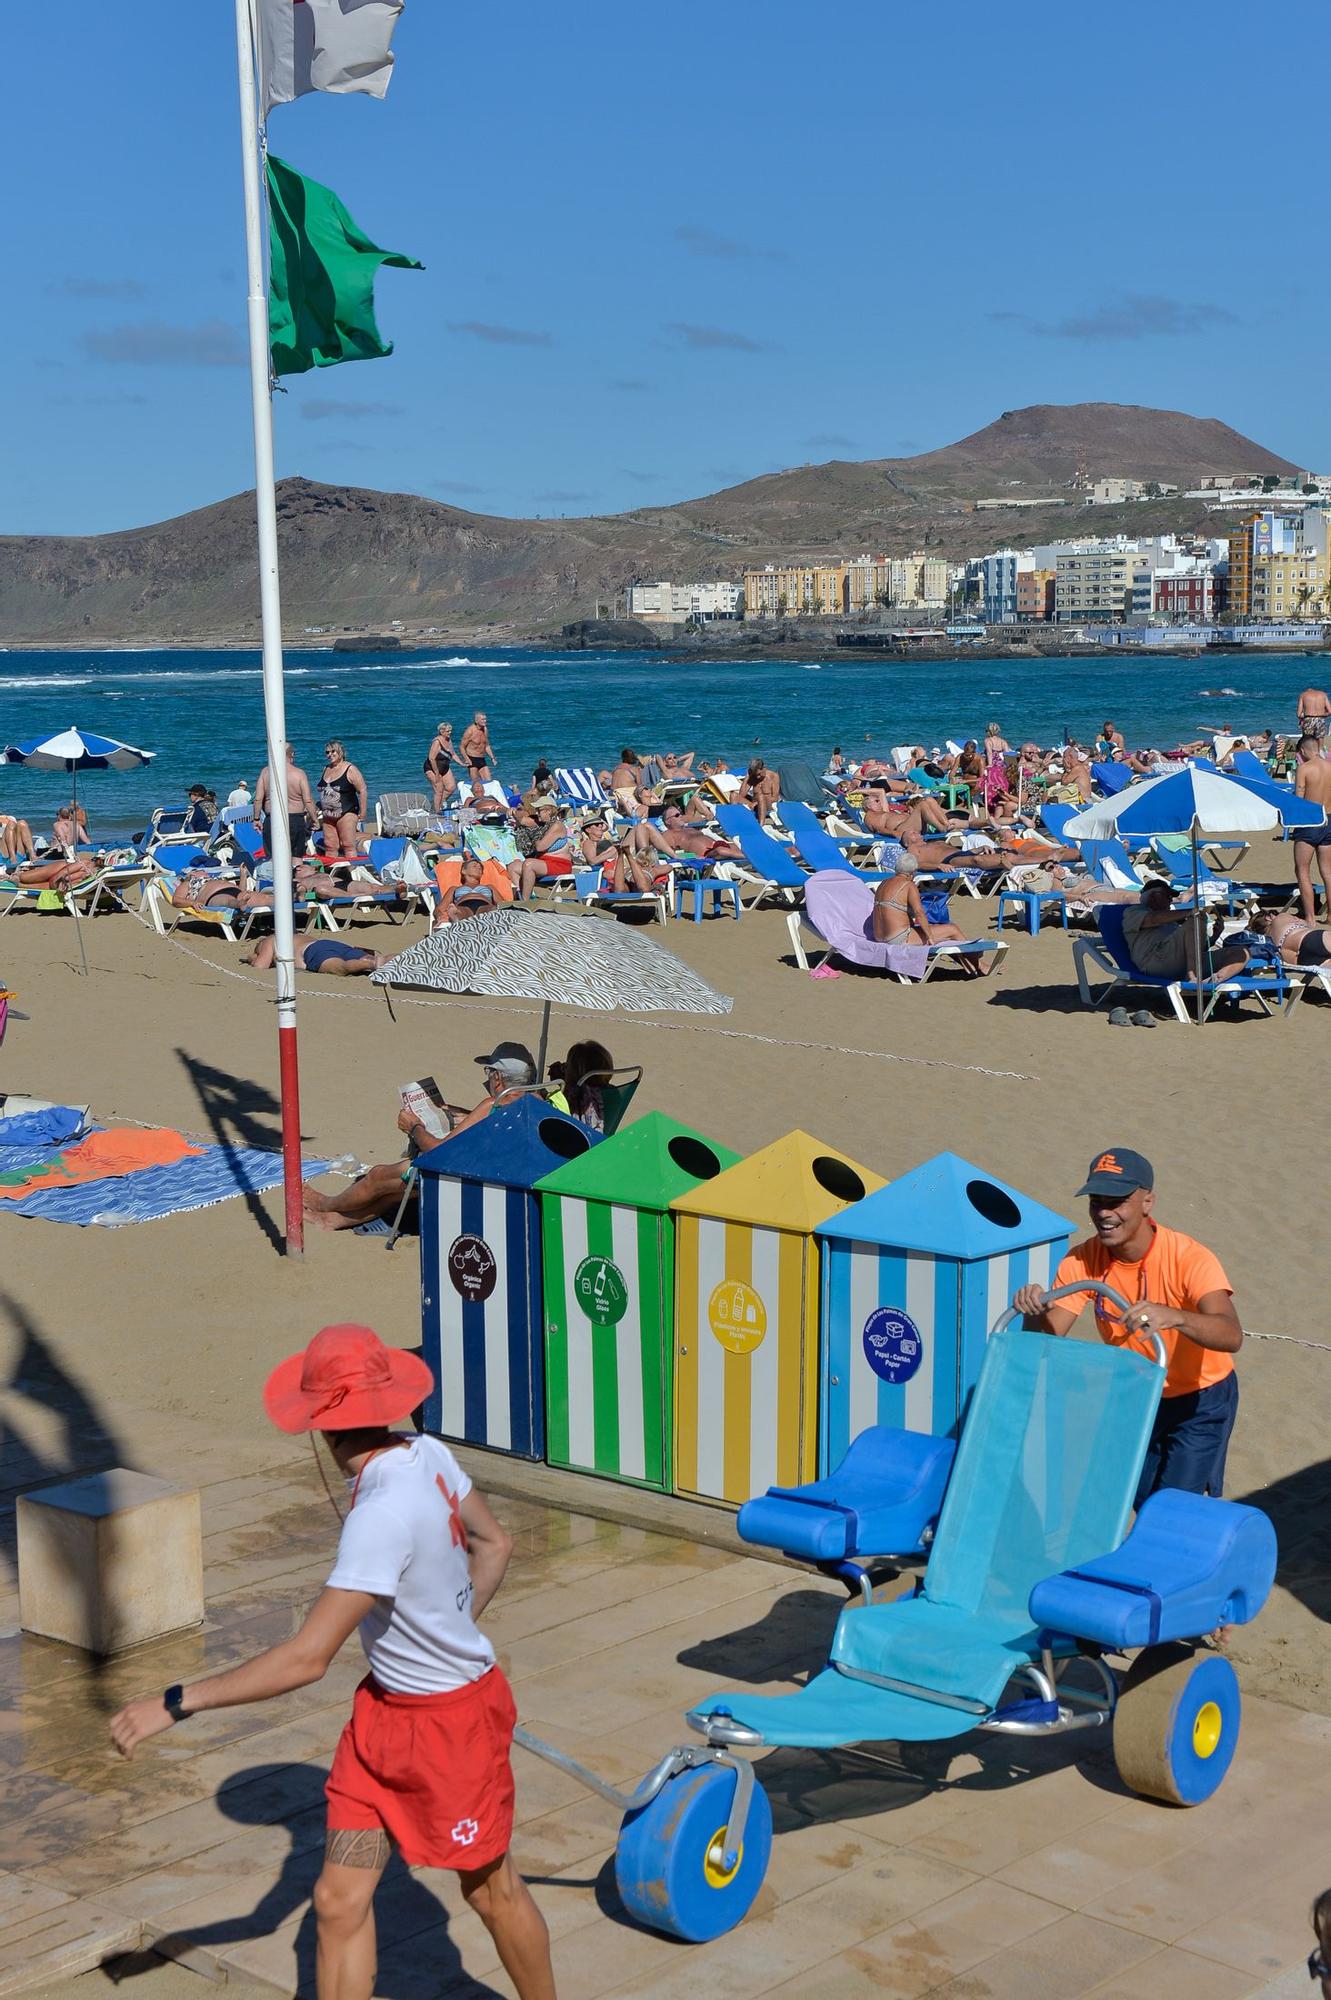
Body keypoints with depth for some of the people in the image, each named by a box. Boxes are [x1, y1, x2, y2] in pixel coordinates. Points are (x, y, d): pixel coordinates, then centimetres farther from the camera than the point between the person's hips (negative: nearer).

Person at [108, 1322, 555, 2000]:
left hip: (450, 1721, -8)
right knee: (339, 1901, 6)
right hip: (384, 1709, 8)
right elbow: (494, 1545, 9)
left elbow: (307, 1659, -33)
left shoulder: (382, 1514, -33)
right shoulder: (428, 1453, -8)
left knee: (490, 1889, 16)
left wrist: (175, 1703, -29)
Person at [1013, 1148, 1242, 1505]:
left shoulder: (1189, 1258, -30)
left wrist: (1173, 1317, -65)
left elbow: (1231, 1336, -46)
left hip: (1200, 1401, -4)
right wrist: (1034, 1313, -41)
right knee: (1143, 1504, 15)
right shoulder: (1082, 1261, -17)